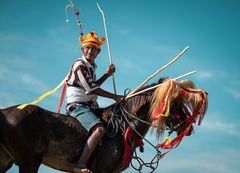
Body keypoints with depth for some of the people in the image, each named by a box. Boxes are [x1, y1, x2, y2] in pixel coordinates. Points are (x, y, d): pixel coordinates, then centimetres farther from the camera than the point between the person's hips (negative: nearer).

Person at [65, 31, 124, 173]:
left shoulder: (91, 66, 17)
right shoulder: (80, 65, -11)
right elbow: (91, 89, -17)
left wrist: (107, 74, 17)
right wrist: (115, 97, -15)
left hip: (90, 106, 10)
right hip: (78, 106, -10)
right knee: (100, 129, -32)